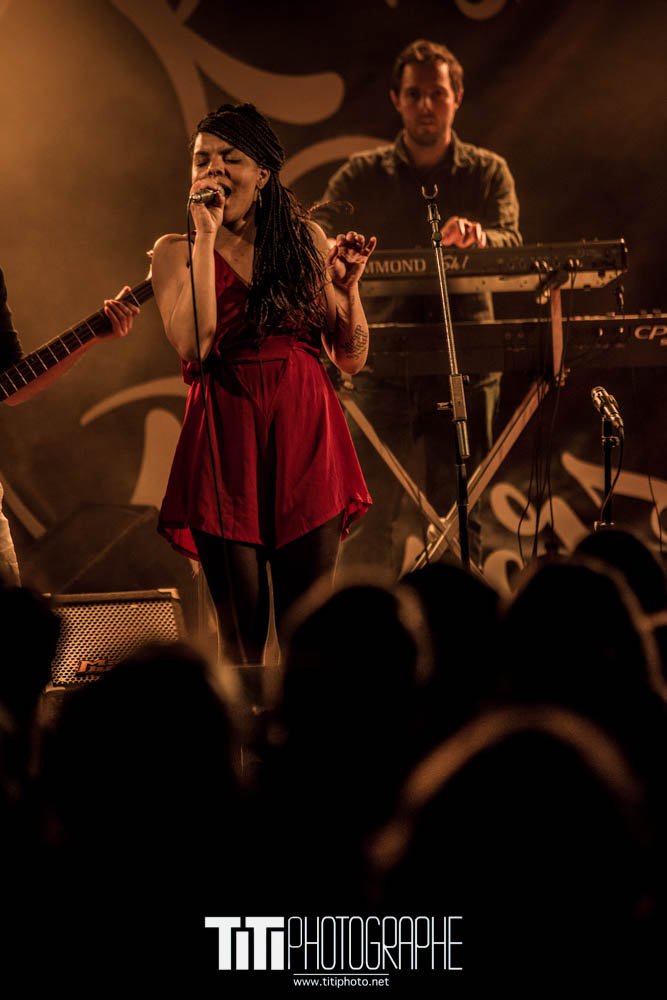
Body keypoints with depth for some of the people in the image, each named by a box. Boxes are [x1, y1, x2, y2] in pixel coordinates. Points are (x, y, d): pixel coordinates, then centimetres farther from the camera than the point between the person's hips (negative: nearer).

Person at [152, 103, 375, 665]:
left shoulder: (306, 239, 11)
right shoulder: (177, 252, 5)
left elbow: (352, 359, 12)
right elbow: (193, 345, -15)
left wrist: (347, 285, -4)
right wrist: (207, 236, -12)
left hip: (306, 435, 2)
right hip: (227, 443, -1)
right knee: (242, 635, -1)